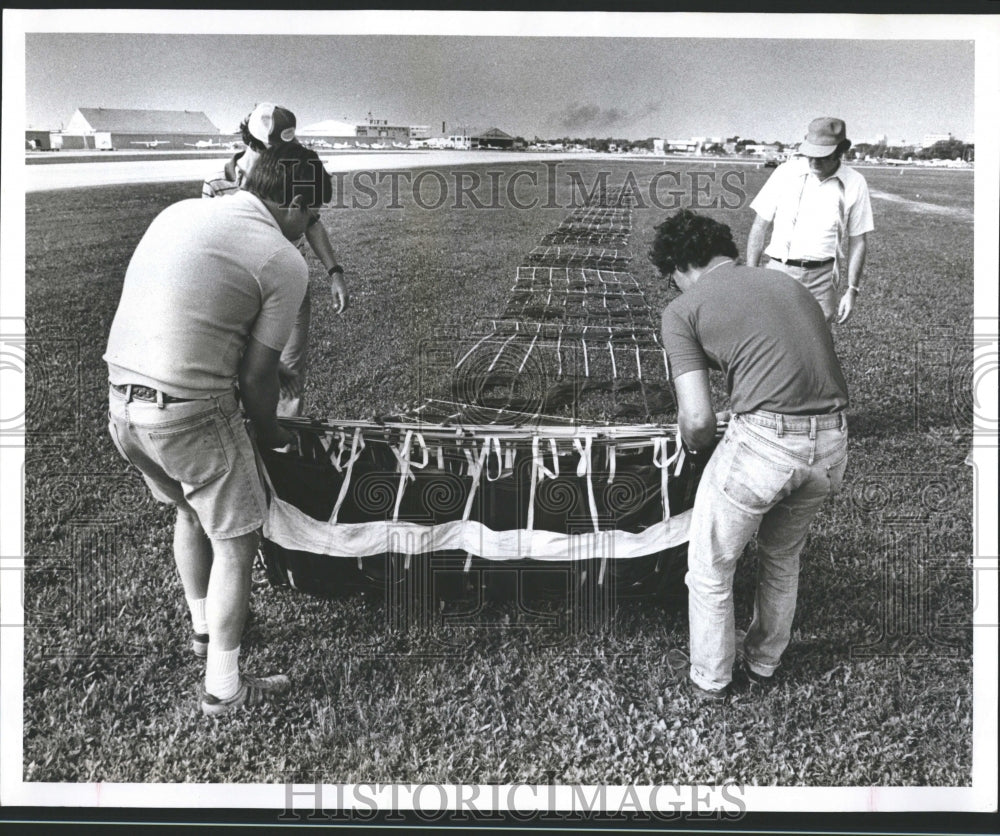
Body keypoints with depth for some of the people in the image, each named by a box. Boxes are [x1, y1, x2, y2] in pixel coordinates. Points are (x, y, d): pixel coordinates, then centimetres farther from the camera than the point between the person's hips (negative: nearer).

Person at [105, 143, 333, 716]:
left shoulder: (180, 212, 12)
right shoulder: (285, 262, -8)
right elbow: (256, 374, -6)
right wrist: (272, 433, 14)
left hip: (120, 395, 8)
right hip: (189, 410, -8)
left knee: (189, 510, 29)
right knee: (235, 540, 10)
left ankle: (205, 627, 48)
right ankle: (223, 688, 19)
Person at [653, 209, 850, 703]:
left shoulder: (683, 309, 3)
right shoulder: (786, 284, 20)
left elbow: (697, 417, -6)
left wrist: (697, 448, 16)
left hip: (764, 440, -6)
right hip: (833, 440, 7)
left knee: (711, 569, 18)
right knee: (783, 557, 30)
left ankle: (710, 681, 35)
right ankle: (764, 665, 48)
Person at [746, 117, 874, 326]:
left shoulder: (854, 184, 1)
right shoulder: (786, 172, -1)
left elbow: (858, 242, 6)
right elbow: (760, 226, 4)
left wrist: (852, 290, 1)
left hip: (822, 278, 0)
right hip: (779, 270, 0)